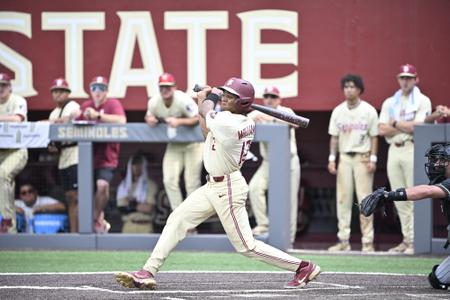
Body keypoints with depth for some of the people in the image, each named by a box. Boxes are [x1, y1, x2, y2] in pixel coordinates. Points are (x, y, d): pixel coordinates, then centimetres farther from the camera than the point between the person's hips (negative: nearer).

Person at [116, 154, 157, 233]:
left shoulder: (150, 185, 3)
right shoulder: (123, 186, 12)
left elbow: (149, 208, -5)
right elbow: (122, 208, 3)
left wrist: (132, 205, 3)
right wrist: (142, 206, -4)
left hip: (145, 227, -2)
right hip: (128, 226, 2)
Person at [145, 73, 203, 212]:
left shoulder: (183, 100, -27)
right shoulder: (154, 102, -12)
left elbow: (199, 118, -30)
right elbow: (149, 116, 6)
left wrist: (179, 121, -41)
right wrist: (150, 120, -19)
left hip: (192, 143, -5)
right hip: (174, 145, 5)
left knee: (192, 180, -7)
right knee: (169, 179, -1)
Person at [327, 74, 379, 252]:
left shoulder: (369, 111, -1)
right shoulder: (338, 111, 9)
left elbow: (374, 137, 0)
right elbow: (334, 137, 12)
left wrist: (373, 159, -8)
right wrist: (332, 158, 3)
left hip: (363, 158, -4)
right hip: (344, 157, 4)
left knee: (364, 199, -7)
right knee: (343, 199, 2)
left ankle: (367, 242, -5)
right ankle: (343, 241, 5)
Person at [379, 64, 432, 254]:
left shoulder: (422, 101, 2)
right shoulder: (389, 103, 17)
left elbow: (417, 126, -12)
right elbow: (382, 130, 5)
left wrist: (395, 123, -1)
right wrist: (406, 127, -4)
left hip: (413, 150, -5)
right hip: (394, 151, 5)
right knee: (400, 199, 5)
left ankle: (415, 241, -10)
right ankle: (407, 240, 9)